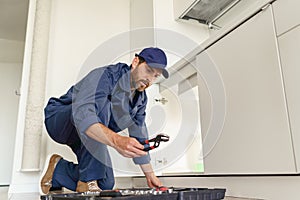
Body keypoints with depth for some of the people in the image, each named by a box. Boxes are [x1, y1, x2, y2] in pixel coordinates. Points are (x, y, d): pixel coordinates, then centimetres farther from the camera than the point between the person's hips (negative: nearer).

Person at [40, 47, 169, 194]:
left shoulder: (140, 98, -3)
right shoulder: (104, 76, -28)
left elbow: (139, 135, 4)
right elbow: (82, 115, -45)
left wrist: (150, 174, 6)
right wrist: (116, 140, -61)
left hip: (83, 136, 7)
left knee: (106, 184, -4)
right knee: (102, 104, -36)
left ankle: (58, 169, 18)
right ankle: (88, 181, -29)